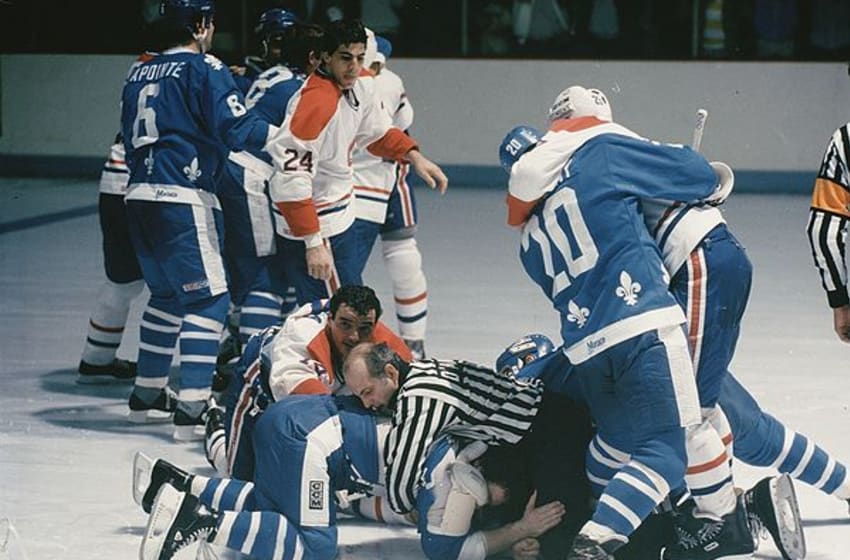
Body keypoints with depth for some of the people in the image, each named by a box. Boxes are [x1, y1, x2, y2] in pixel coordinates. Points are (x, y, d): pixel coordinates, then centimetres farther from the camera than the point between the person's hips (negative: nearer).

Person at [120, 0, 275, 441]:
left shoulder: (139, 75, 17)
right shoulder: (204, 69, -6)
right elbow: (234, 128, -17)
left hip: (139, 196, 8)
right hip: (183, 198, -8)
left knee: (167, 293, 23)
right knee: (208, 299, -7)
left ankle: (147, 394, 30)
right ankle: (192, 410, -16)